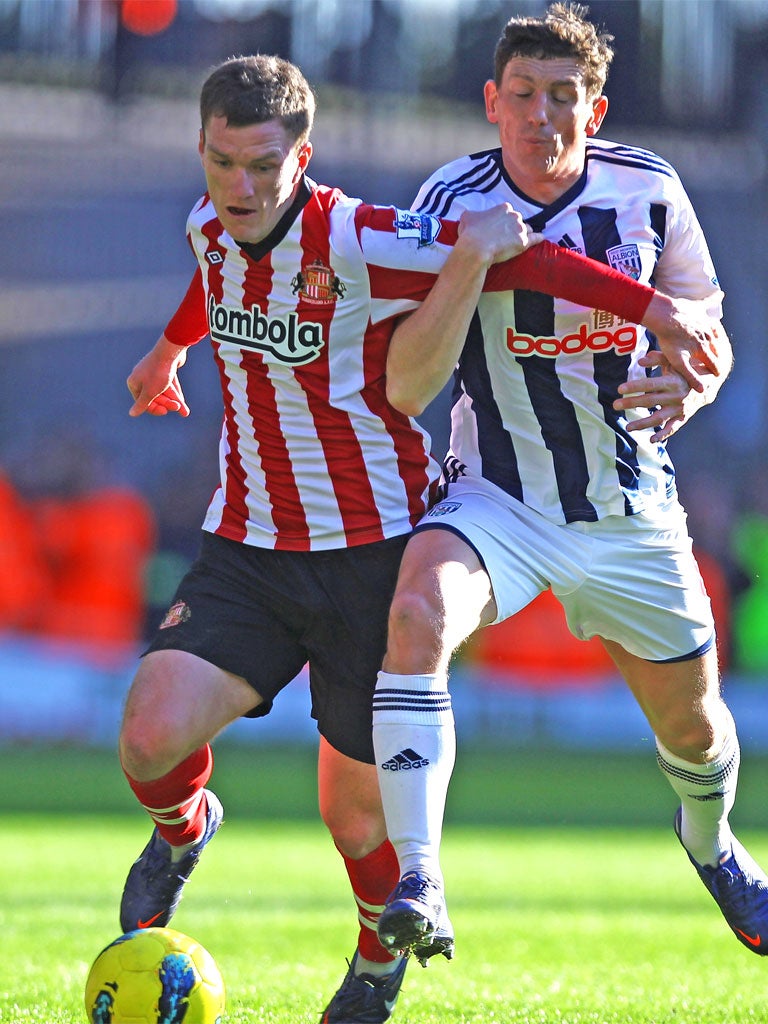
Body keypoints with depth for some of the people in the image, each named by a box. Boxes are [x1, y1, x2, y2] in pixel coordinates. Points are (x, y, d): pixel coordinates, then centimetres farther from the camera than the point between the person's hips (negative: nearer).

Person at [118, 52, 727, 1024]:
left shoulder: (356, 244, -20)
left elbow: (504, 251, -12)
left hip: (370, 554, -4)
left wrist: (654, 306, -11)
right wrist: (171, 348, 46)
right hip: (244, 549, 4)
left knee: (356, 810, 3)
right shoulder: (209, 226, 0)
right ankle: (181, 833, 19)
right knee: (152, 740, -18)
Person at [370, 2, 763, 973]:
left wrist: (687, 387, -15)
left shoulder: (648, 188, -6)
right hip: (496, 499, -2)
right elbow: (404, 389, -19)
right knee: (419, 612, -33)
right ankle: (417, 880, -36)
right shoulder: (453, 202, -13)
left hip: (631, 510, 2)